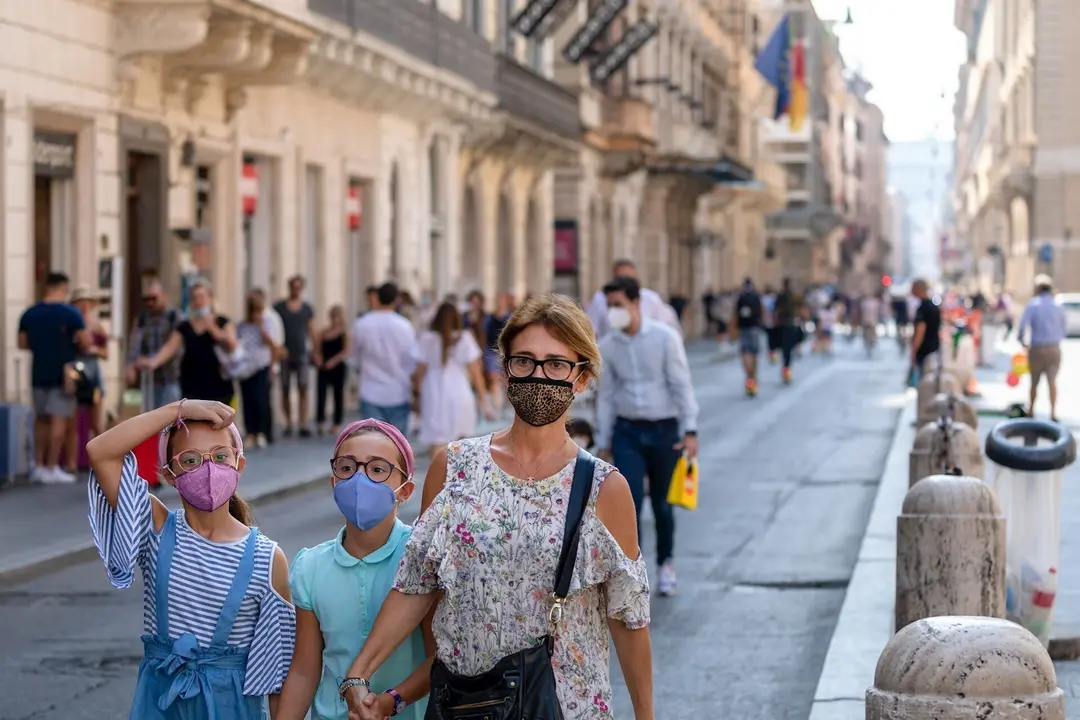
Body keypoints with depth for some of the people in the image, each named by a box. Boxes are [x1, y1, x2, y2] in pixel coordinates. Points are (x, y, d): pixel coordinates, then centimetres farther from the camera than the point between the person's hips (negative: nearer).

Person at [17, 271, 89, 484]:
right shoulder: (70, 314, -11)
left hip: (39, 374, 5)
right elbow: (85, 343, -14)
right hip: (63, 374, -5)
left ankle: (39, 466, 18)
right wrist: (73, 346, 7)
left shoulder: (29, 314, 2)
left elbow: (22, 343, 8)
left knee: (41, 419, 16)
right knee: (59, 419, -3)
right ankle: (52, 468, -6)